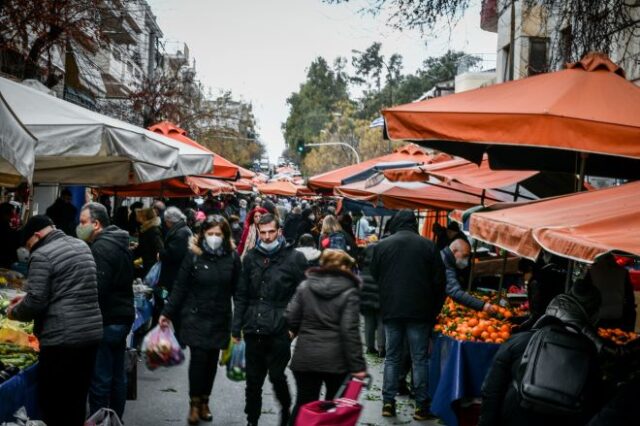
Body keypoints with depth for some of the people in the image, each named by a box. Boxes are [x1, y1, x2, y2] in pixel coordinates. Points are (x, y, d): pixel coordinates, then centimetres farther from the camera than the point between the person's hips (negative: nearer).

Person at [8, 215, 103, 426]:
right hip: (92, 333, 8)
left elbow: (36, 302, -14)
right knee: (77, 400, 15)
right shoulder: (82, 245, 15)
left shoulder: (42, 255, -10)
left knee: (52, 404, 3)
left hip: (62, 338, -8)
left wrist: (15, 312, 7)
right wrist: (28, 297, 23)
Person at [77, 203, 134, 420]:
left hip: (106, 321, -10)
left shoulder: (100, 248, -16)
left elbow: (96, 288, -23)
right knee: (117, 376, 16)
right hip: (123, 316, 10)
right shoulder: (120, 244, 14)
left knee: (100, 380, -3)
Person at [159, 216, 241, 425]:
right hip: (195, 317, -2)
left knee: (212, 360, 8)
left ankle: (205, 401, 26)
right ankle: (195, 403, 11)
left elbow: (237, 290, 2)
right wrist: (168, 313, -1)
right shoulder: (193, 255, -6)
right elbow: (180, 287, -2)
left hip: (220, 319, 2)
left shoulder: (232, 257, -2)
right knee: (199, 358, -6)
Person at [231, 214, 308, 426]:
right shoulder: (251, 257, 9)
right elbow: (241, 295, 14)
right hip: (254, 329, 4)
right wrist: (236, 326, 11)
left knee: (277, 376, 3)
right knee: (253, 379, 11)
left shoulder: (294, 257, -3)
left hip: (280, 330, -4)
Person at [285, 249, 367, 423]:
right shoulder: (349, 293, -7)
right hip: (336, 360, -2)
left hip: (305, 357, 3)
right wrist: (357, 365, -12)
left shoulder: (305, 286, 4)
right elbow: (350, 331, -14)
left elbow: (290, 318, 2)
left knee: (303, 405, 12)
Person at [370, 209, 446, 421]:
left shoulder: (381, 246, 2)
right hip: (420, 311, -1)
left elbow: (374, 279, 9)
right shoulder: (428, 245, -1)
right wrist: (434, 311, 10)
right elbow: (439, 281, 1)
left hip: (391, 310, 1)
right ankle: (421, 405, 6)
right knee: (419, 359, 5)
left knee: (392, 357, 11)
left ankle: (388, 402, 9)